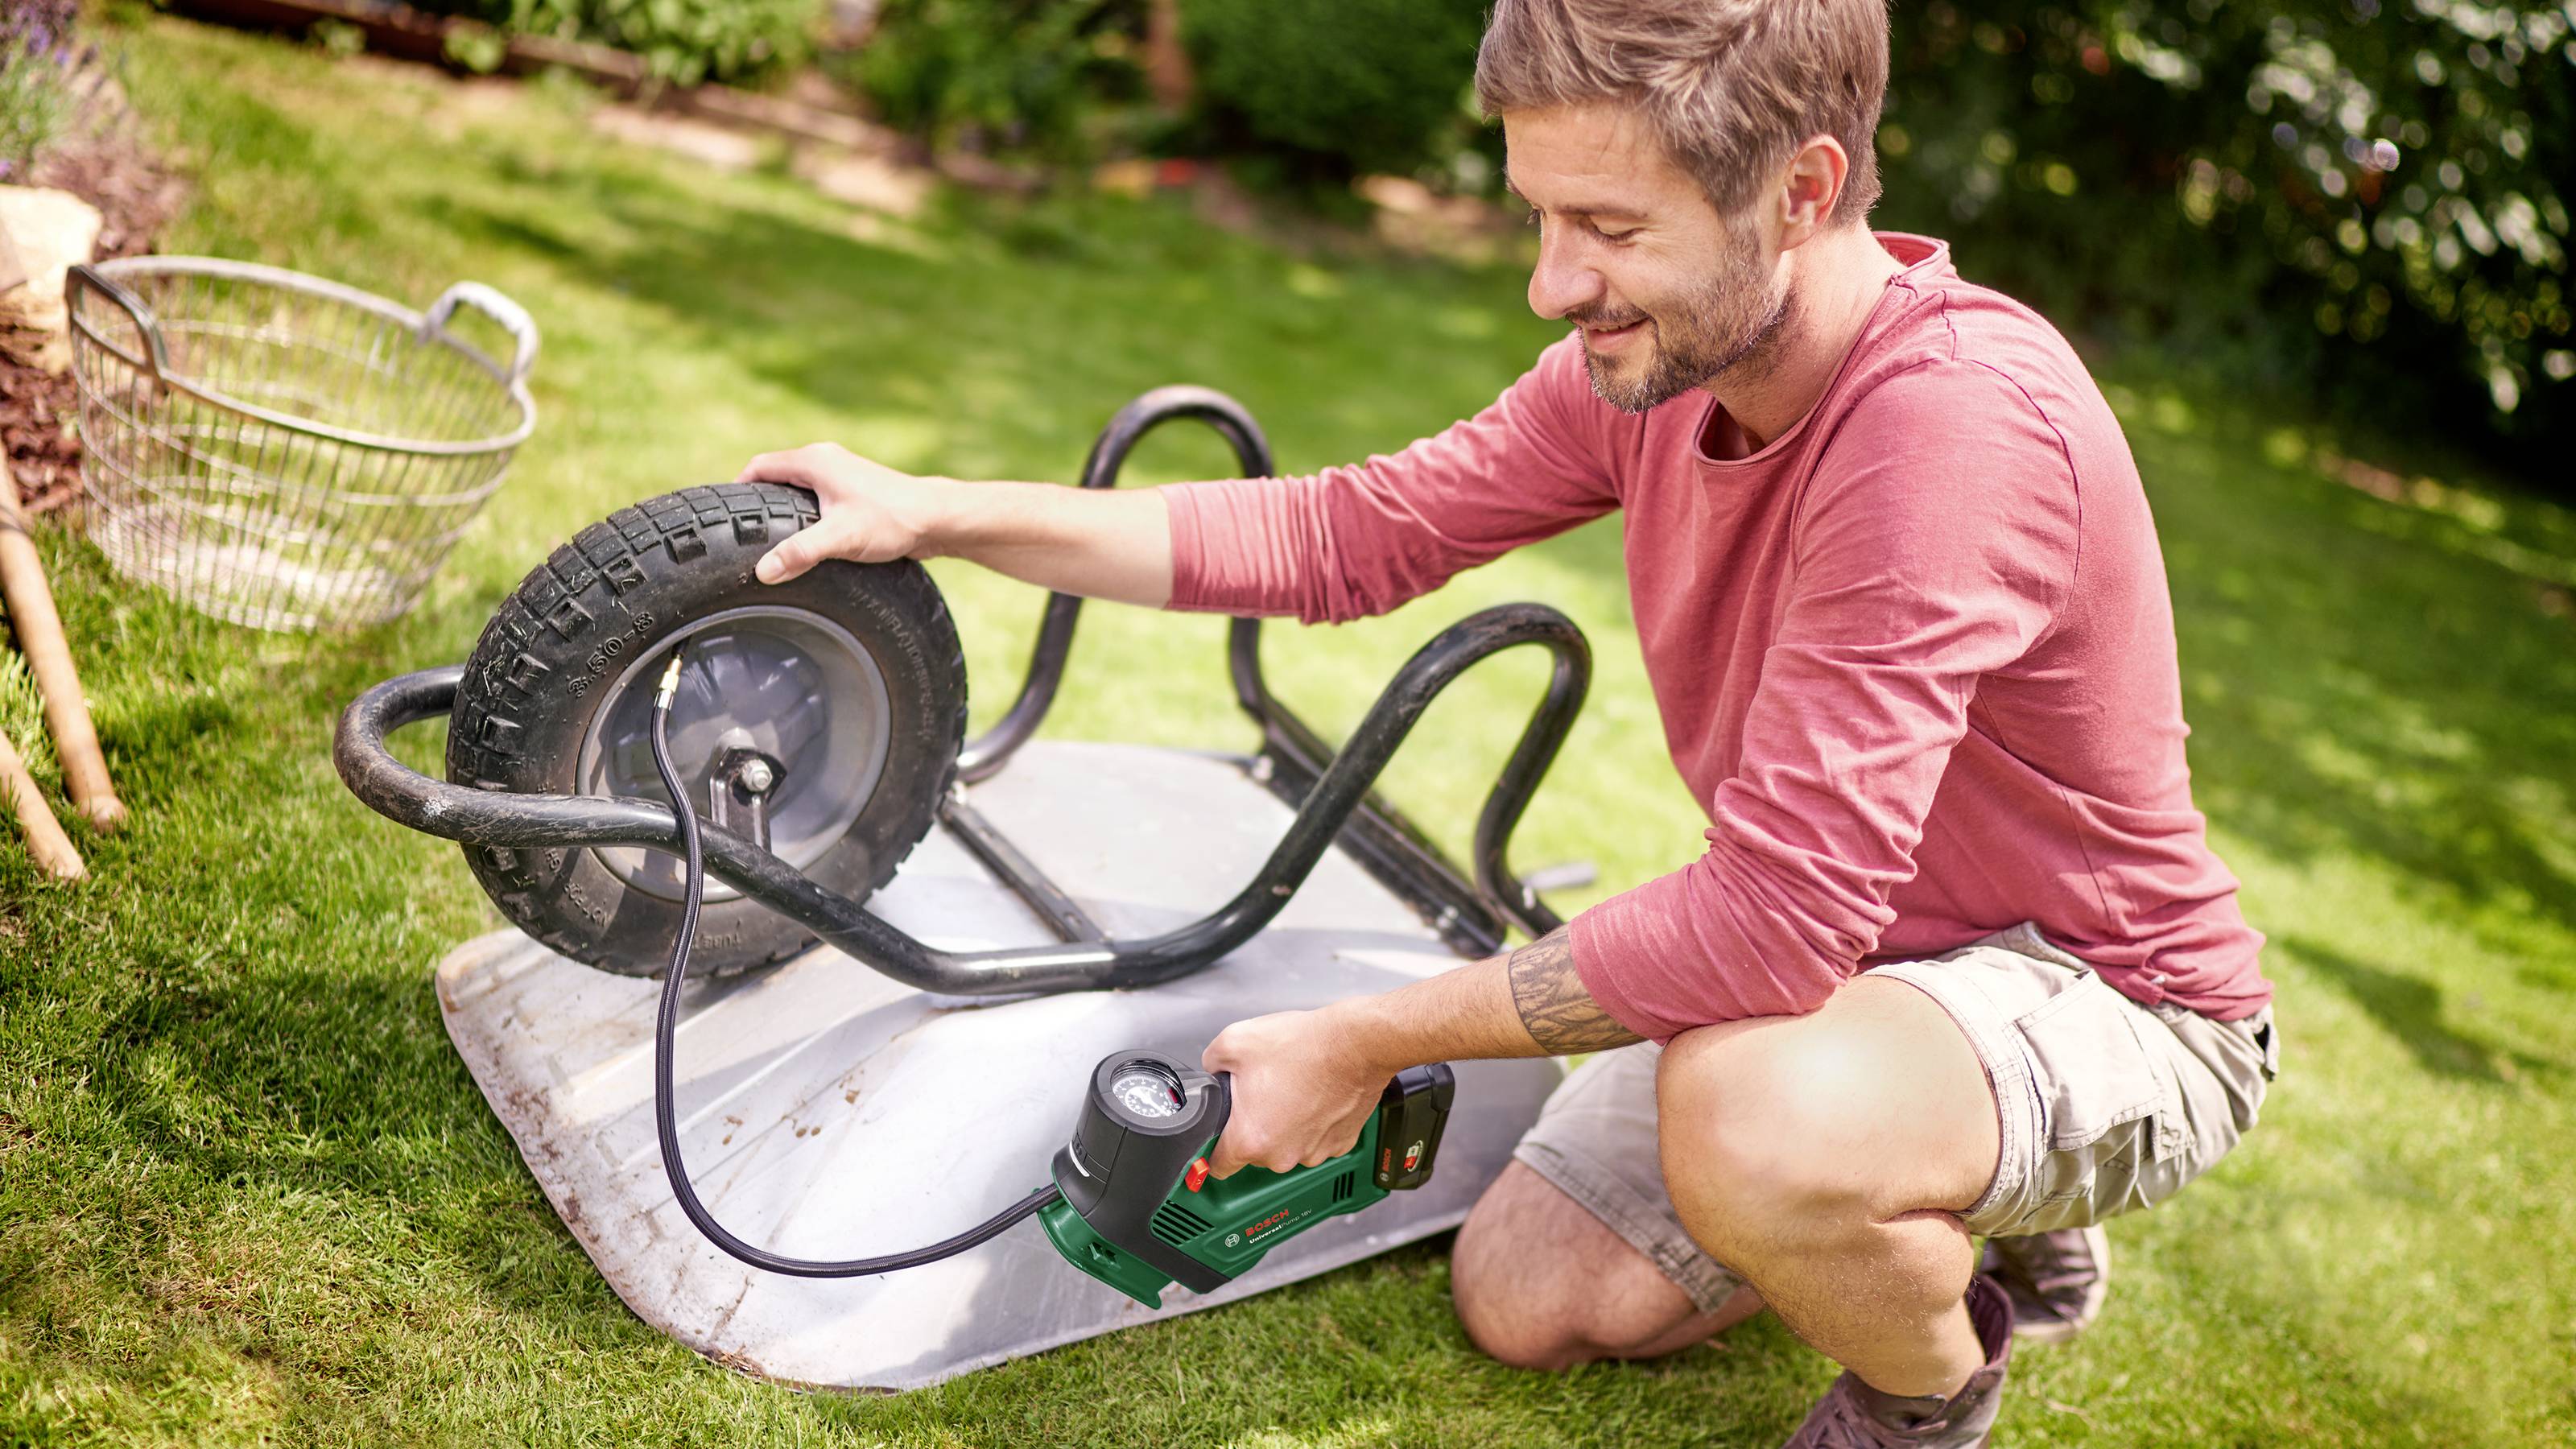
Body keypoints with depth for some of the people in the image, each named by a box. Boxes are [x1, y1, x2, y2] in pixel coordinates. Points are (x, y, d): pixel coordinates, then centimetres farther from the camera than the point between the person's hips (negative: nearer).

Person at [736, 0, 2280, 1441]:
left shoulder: (1957, 416, -35)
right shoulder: (1661, 352, -8)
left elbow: (1778, 917, -37)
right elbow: (1350, 535, -2)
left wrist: (1368, 1042, -27)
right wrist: (940, 514, -5)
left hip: (2118, 1000, -7)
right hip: (1849, 953, 8)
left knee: (1752, 1117, -38)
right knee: (1524, 1296, 7)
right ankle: (1998, 1218, 24)